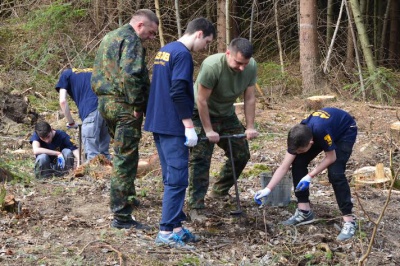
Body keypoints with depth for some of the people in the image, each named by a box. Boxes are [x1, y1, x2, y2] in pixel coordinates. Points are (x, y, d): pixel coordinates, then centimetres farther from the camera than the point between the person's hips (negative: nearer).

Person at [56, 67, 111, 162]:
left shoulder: (66, 74, 23)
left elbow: (63, 101, 11)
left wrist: (71, 122, 21)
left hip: (92, 111, -5)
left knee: (92, 154, -2)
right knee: (104, 152, 14)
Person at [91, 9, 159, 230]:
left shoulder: (109, 38, 19)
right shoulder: (131, 40, -12)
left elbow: (98, 72, 23)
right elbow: (130, 75, -26)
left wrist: (103, 95, 18)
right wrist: (138, 105, -18)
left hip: (105, 102, 10)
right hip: (124, 106, -10)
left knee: (122, 153, 24)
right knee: (125, 159, -7)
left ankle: (127, 197, 38)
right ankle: (121, 216, -6)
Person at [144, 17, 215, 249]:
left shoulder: (165, 51, 16)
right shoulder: (183, 55, -14)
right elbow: (178, 93, -22)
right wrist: (189, 126, -19)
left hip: (159, 124, 10)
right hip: (173, 127, -10)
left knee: (171, 178, 13)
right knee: (177, 180, -7)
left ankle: (176, 226, 16)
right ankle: (167, 231, -7)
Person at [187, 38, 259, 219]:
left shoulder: (251, 66, -16)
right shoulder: (212, 66, -33)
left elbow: (249, 99, -8)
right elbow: (201, 100, -27)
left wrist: (250, 127, -10)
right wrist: (208, 130, -23)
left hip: (227, 114, 6)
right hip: (202, 114, -6)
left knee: (241, 155, 6)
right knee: (200, 160, -13)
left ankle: (220, 191, 25)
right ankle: (196, 207, -11)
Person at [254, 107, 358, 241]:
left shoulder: (321, 130, -43)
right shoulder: (299, 136, -23)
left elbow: (331, 157, -26)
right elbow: (284, 166, -19)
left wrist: (310, 176, -27)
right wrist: (267, 189, -24)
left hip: (345, 132, -6)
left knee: (335, 172, -25)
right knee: (298, 163, -9)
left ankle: (349, 221, -18)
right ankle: (304, 211, 2)